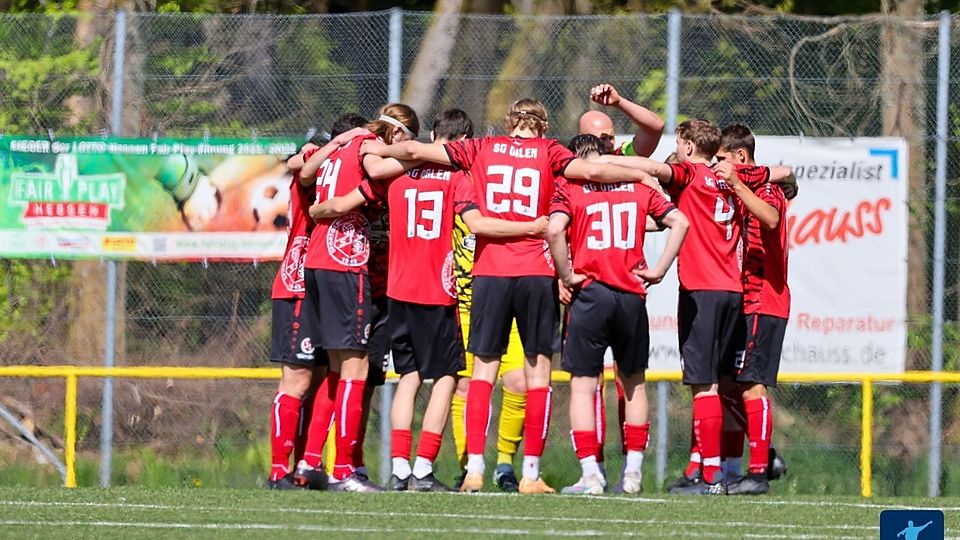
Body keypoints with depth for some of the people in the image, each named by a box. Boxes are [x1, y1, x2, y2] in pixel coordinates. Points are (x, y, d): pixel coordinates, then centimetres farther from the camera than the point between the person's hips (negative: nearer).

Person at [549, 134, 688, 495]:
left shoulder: (570, 188, 1)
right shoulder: (637, 188, 12)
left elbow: (555, 230, -16)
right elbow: (679, 222, 6)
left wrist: (567, 275, -5)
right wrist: (658, 271, 7)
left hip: (590, 293, -3)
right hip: (632, 295, 3)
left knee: (583, 384, 1)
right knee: (633, 383, 17)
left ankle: (590, 474, -6)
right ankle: (633, 471, 18)